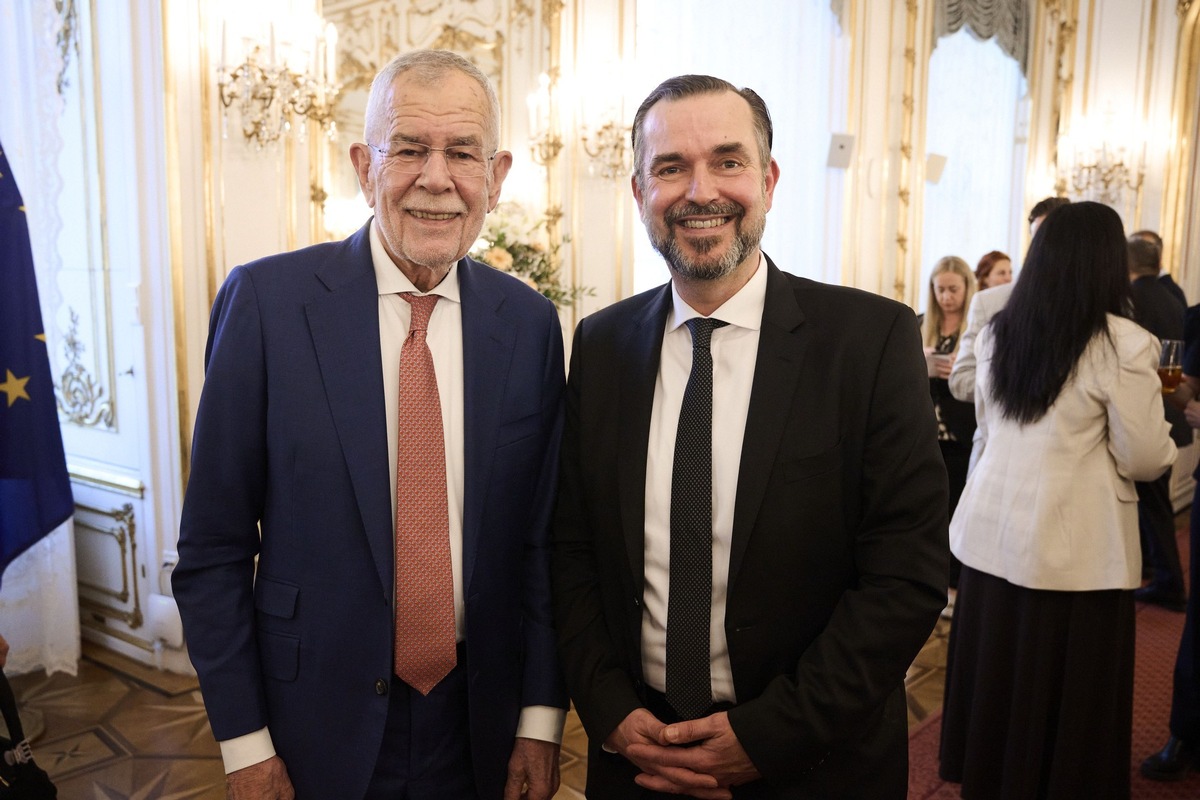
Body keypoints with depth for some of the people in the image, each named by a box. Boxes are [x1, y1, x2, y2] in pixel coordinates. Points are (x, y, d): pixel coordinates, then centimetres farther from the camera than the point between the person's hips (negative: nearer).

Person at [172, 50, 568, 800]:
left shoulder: (531, 322, -5)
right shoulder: (267, 300, -12)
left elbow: (543, 539, 0)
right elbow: (213, 547, -7)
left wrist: (541, 720, -1)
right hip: (318, 724, -1)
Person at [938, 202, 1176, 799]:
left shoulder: (996, 333, 5)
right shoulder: (1123, 343, -13)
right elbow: (1145, 460, -8)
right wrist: (1164, 436, 12)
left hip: (992, 530, 5)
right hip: (1072, 547, -5)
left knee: (996, 667, 16)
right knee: (1066, 683, 9)